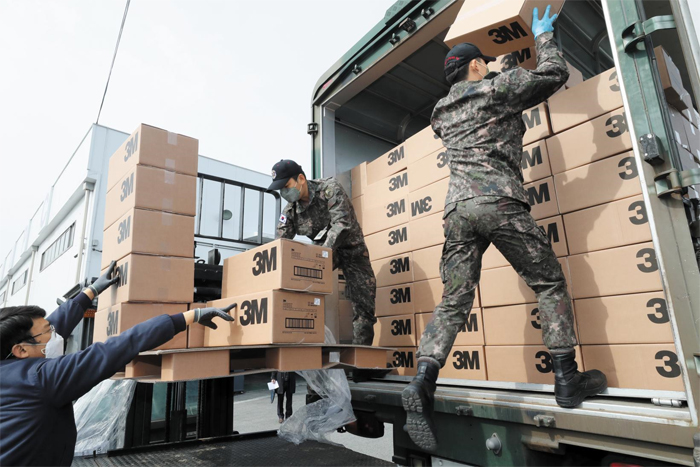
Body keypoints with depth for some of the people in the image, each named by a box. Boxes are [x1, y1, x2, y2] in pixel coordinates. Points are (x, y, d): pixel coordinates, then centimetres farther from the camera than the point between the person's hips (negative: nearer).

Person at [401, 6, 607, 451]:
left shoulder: (442, 112, 25)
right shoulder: (498, 87, 8)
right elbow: (556, 74, 14)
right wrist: (544, 36, 30)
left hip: (457, 209, 5)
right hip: (500, 202, -5)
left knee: (454, 300, 3)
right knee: (551, 284, 10)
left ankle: (422, 383, -10)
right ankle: (568, 378, 11)